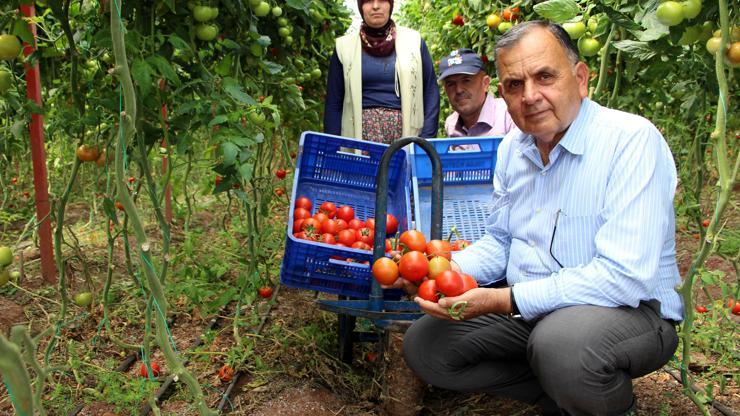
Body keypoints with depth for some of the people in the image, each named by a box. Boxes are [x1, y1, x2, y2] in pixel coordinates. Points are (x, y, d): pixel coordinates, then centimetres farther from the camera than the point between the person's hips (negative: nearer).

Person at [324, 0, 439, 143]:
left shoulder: (413, 41, 7)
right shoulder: (344, 46, 6)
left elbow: (430, 91, 6)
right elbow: (333, 102, 7)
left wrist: (426, 139, -5)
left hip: (405, 130, 0)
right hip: (361, 132, 0)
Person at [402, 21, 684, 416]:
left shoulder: (633, 140, -19)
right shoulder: (512, 147, 5)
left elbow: (624, 276, -27)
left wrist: (506, 301, -27)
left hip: (630, 310, -7)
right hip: (525, 311, 7)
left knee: (560, 340, -38)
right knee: (423, 345, -1)